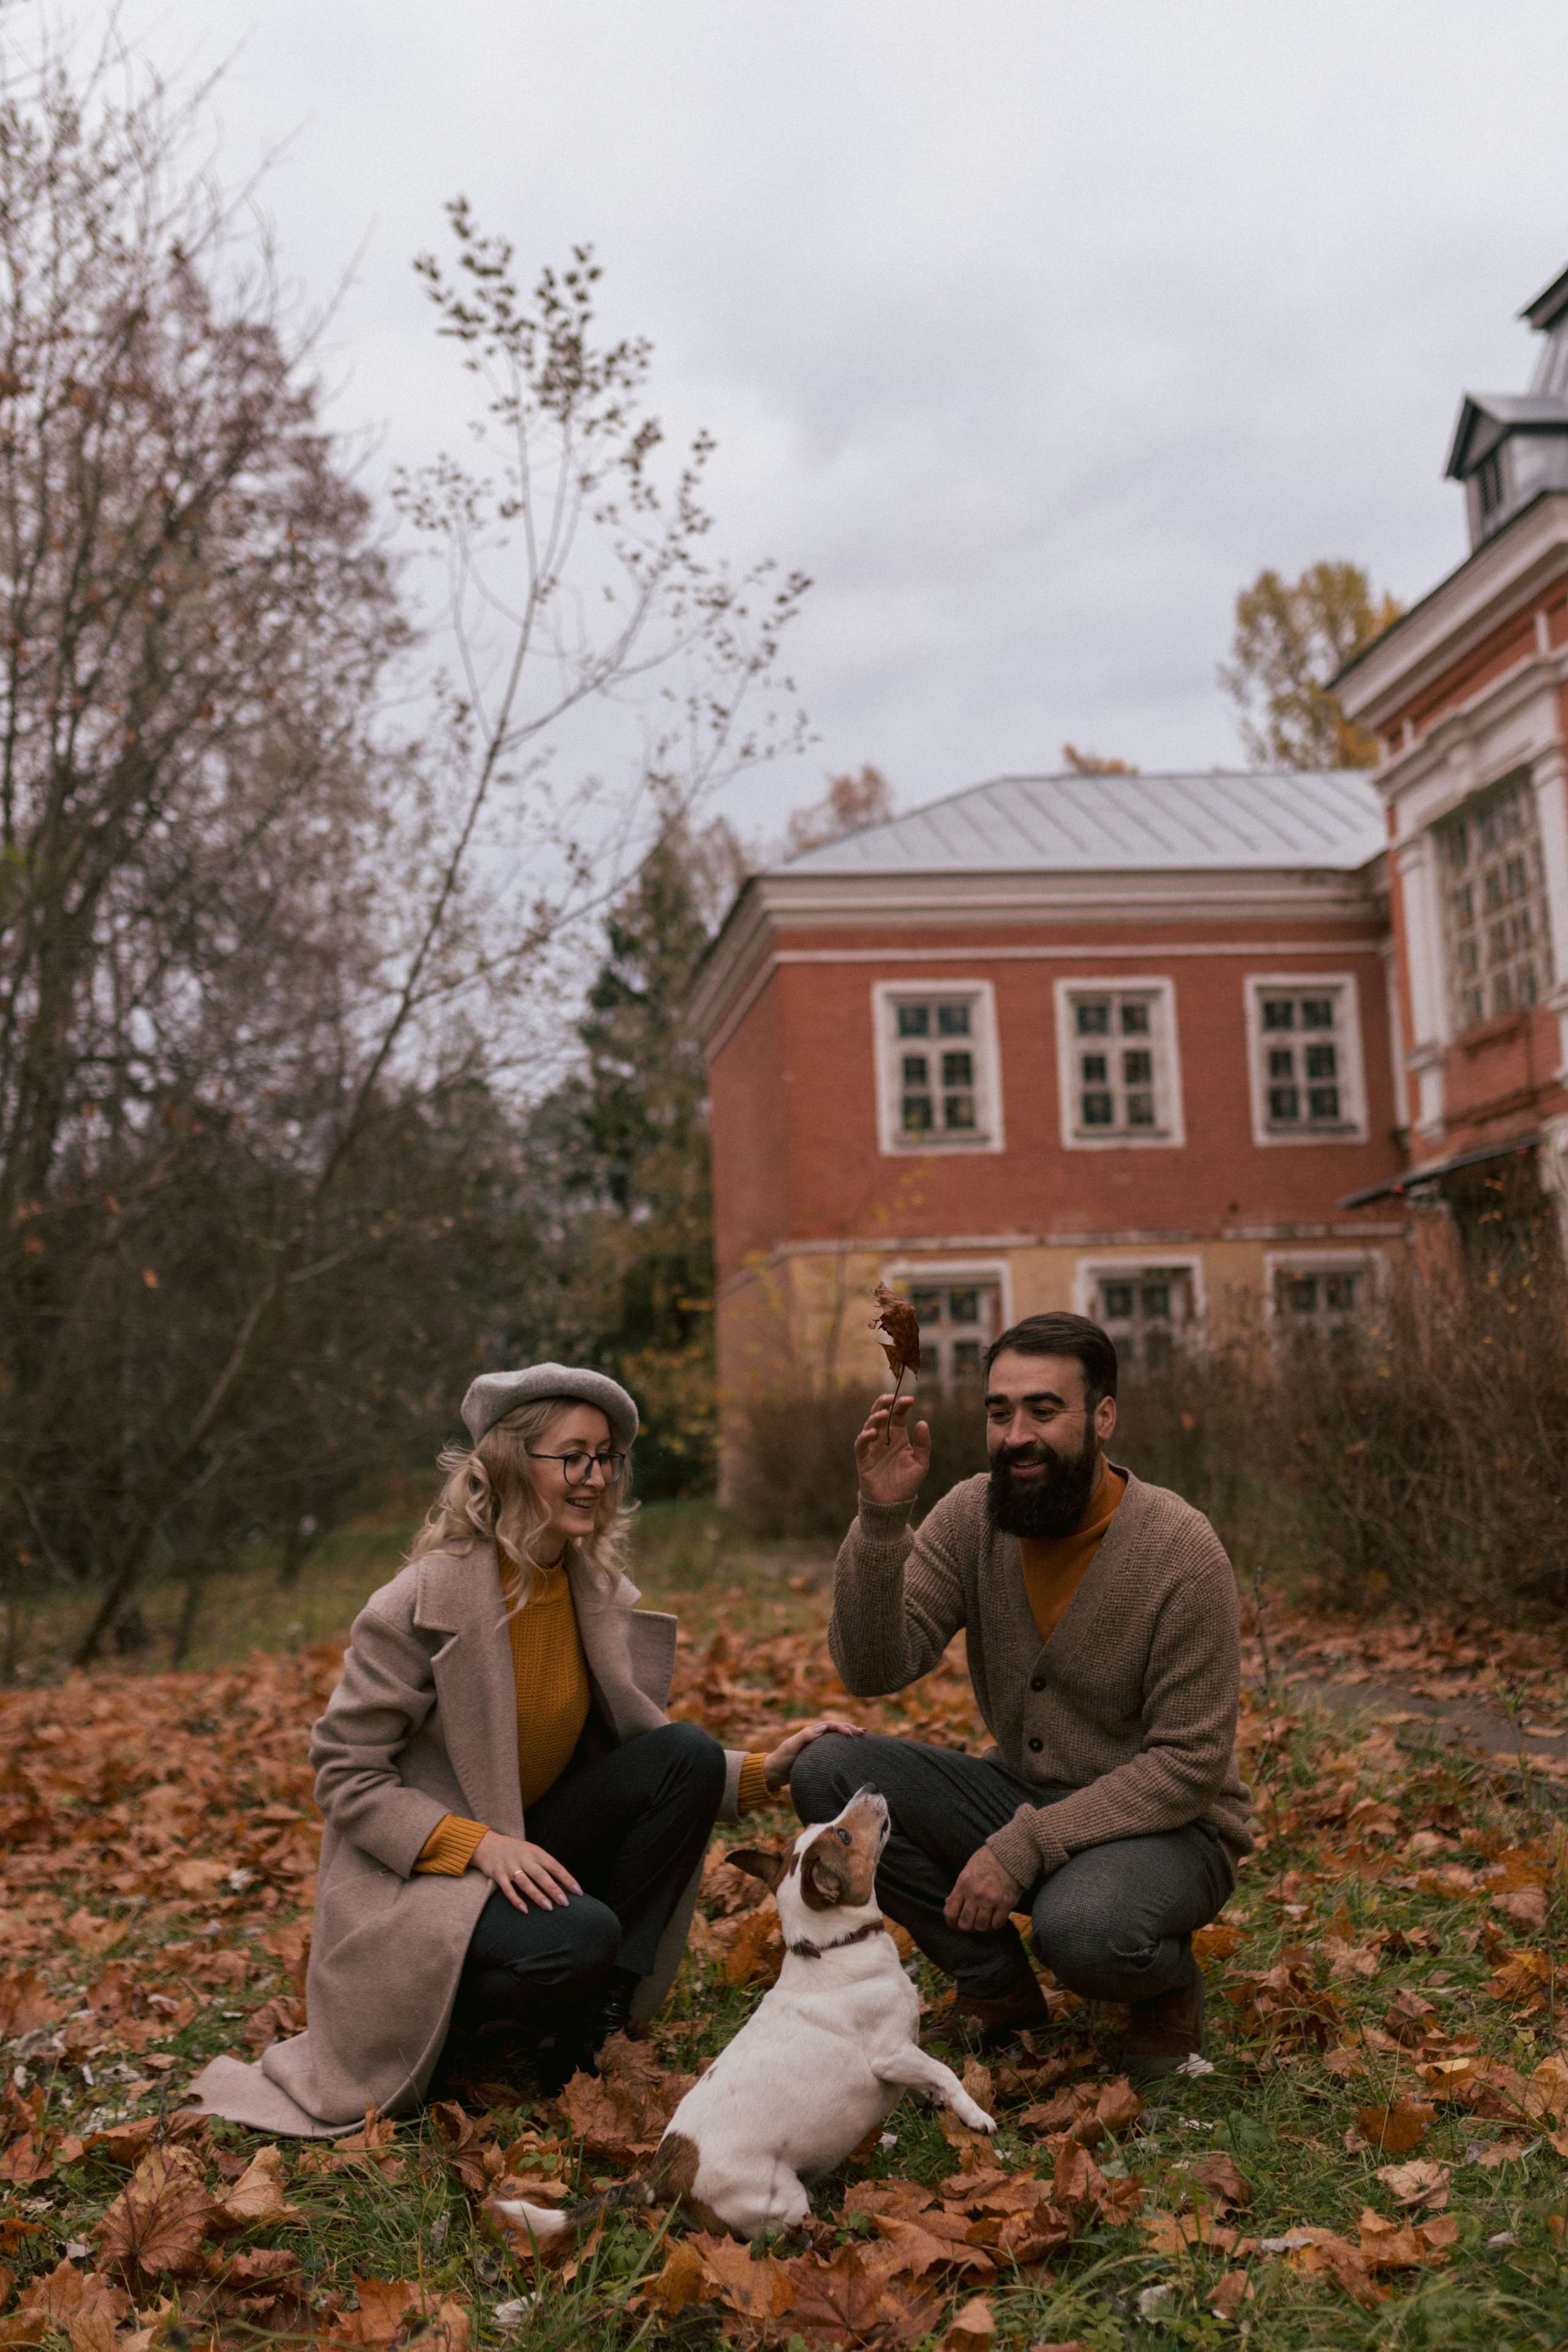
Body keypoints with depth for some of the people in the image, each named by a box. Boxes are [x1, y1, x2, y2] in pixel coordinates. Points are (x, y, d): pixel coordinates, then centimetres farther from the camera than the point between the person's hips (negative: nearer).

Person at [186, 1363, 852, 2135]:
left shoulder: (596, 1591, 0)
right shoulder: (425, 1603, -18)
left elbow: (660, 1763, 6)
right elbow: (345, 1774, -15)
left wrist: (760, 1773, -12)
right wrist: (476, 1842, -27)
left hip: (527, 1849, 6)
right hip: (420, 1871, -6)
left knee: (687, 1755, -15)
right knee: (579, 1935, -34)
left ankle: (596, 2015, -8)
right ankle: (436, 2007, -2)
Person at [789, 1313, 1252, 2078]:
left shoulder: (1181, 1550, -20)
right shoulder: (972, 1516, -8)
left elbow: (1189, 1763, -19)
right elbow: (873, 1670, -16)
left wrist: (1026, 1845, -27)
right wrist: (881, 1518, -30)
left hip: (1164, 1823, -5)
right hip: (1020, 1797, 5)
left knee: (1082, 1929, -37)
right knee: (828, 1772, -15)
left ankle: (1169, 1980, 2)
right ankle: (996, 1985, 2)